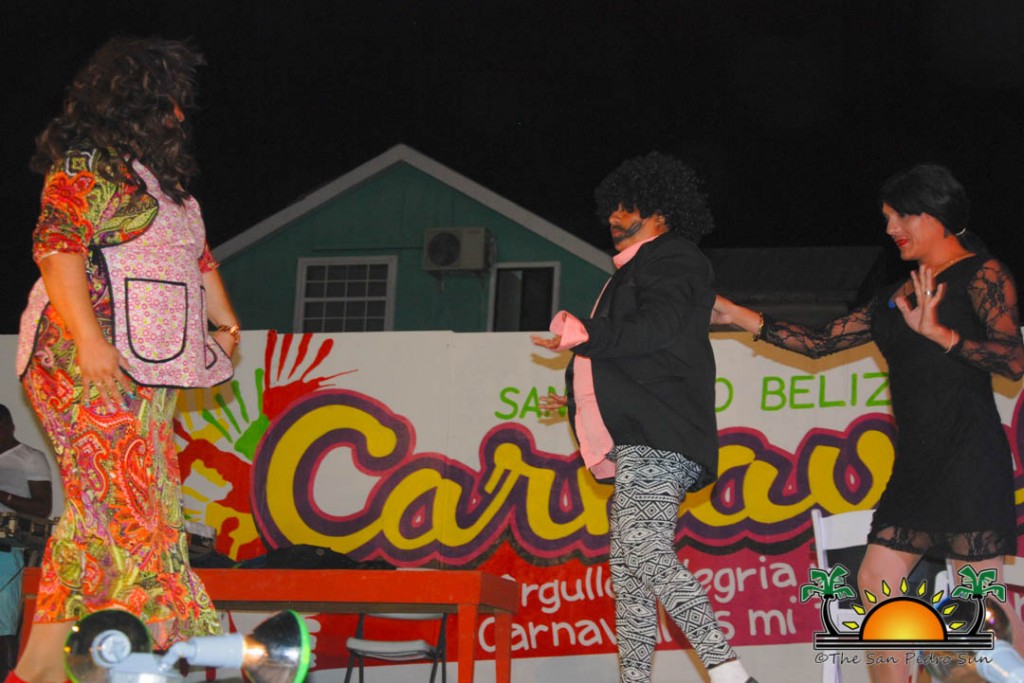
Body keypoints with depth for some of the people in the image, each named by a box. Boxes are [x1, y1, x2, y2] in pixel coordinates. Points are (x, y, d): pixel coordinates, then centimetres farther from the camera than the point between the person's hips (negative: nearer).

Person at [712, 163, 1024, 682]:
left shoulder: (981, 275, -1)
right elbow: (818, 342, 21)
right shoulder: (896, 299, 21)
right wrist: (738, 317, 18)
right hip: (916, 463, 8)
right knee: (877, 581, 4)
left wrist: (940, 333, -19)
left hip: (969, 458, -8)